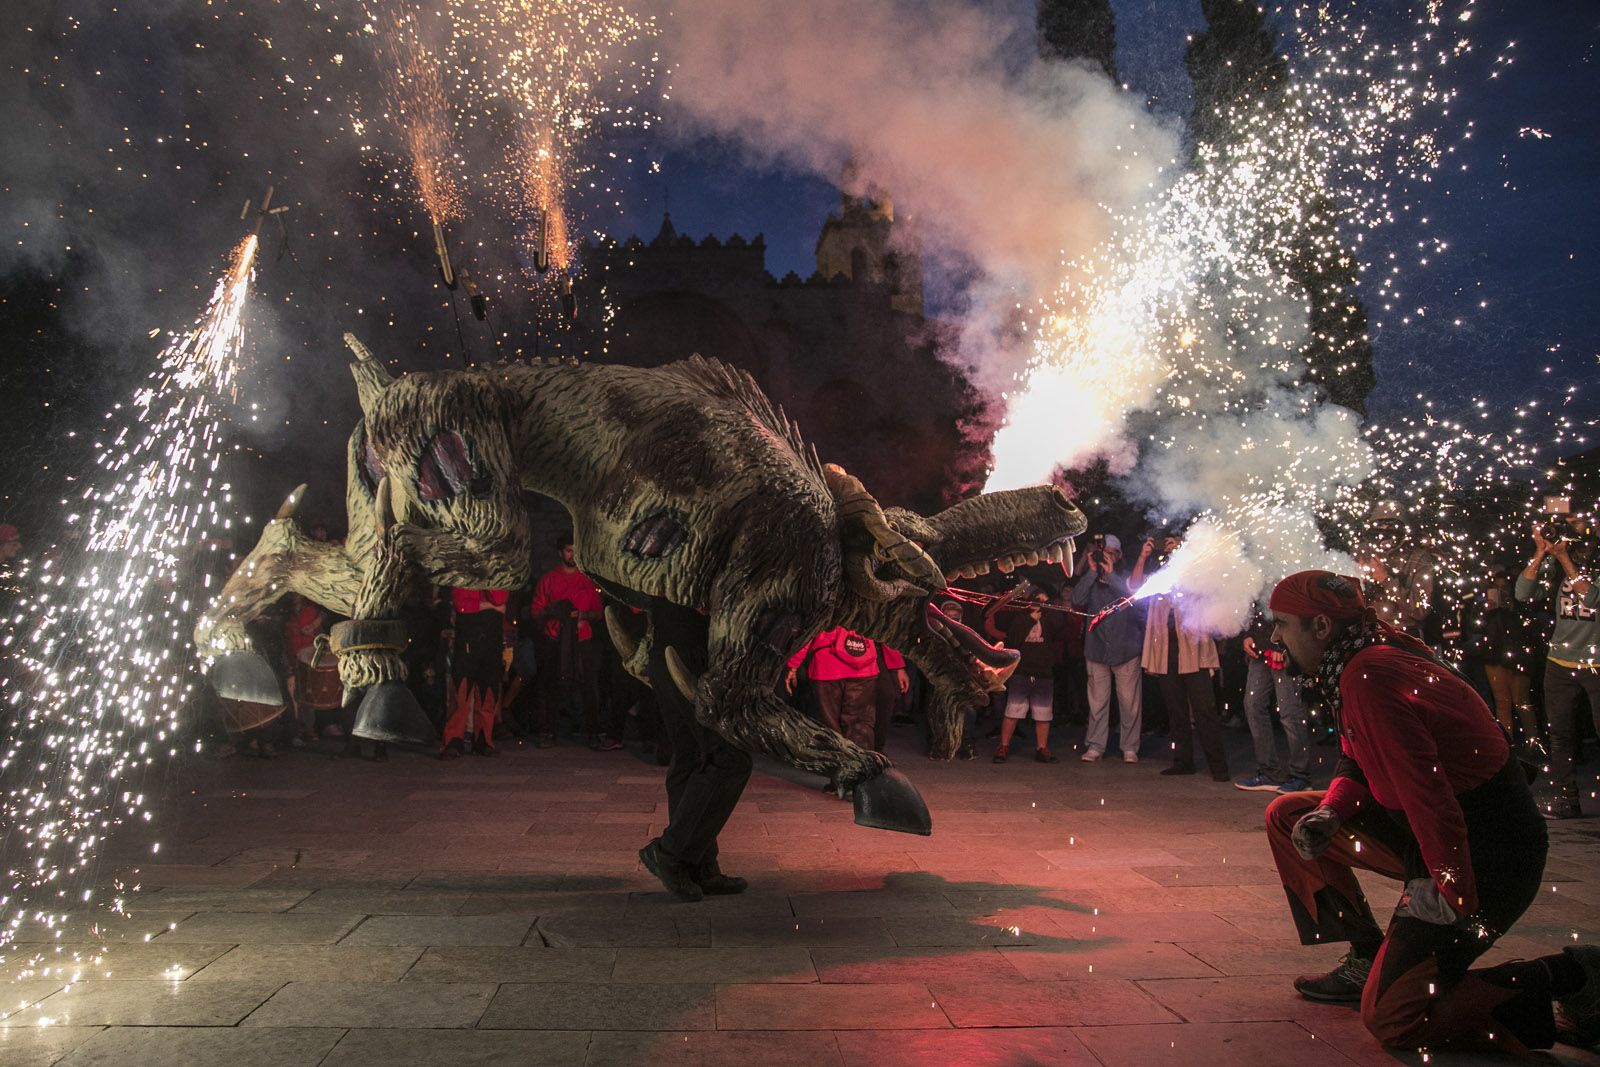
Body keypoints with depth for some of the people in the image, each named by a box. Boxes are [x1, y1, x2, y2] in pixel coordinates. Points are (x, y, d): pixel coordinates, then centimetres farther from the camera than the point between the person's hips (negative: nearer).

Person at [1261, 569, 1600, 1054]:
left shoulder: (1366, 677, -25)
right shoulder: (1361, 662, 7)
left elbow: (1423, 787, -28)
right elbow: (1359, 761, 15)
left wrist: (1451, 892, -21)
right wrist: (1330, 812, -4)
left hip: (1485, 854, -10)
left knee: (1390, 1019, -10)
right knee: (1288, 817, 10)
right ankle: (1367, 958, 16)